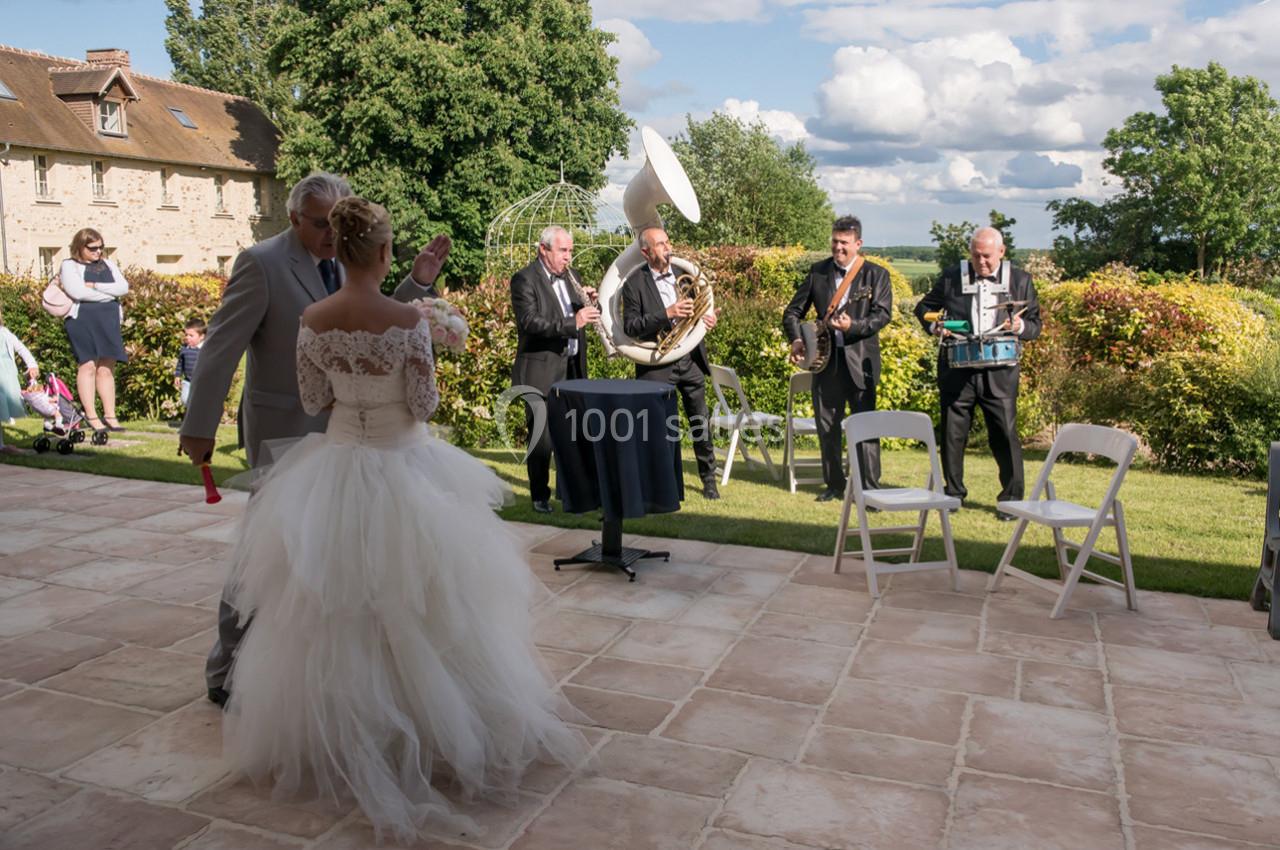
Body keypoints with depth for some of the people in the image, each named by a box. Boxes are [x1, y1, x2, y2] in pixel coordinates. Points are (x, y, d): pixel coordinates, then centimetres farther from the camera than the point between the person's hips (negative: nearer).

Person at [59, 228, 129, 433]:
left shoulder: (108, 264, 17)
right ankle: (91, 417, -2)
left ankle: (110, 415, 7)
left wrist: (94, 286, -8)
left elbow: (123, 287, 2)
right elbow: (77, 292, -14)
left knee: (107, 368, 4)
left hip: (108, 321, 4)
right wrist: (109, 293, -7)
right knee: (88, 366, -5)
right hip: (82, 320, -4)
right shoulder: (69, 265, 3)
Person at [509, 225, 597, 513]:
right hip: (541, 371, -6)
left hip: (572, 369, 7)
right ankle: (540, 496, 12)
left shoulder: (570, 275, 13)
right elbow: (530, 322, -22)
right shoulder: (524, 280, -9)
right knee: (542, 437, 0)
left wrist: (588, 302, -2)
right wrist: (573, 322, -31)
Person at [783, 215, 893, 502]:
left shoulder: (876, 274, 1)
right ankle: (834, 484, 21)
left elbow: (883, 314, -9)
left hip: (860, 360, -3)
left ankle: (869, 488, 4)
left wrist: (853, 326, -24)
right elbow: (793, 311, 10)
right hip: (825, 359, 3)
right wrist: (796, 339, -7)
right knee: (826, 425, 9)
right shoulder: (818, 272, 8)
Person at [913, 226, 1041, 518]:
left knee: (1005, 434, -2)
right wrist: (935, 326, -4)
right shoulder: (952, 278, 5)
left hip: (999, 371, -1)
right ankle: (953, 493, 22)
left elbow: (1035, 324, 9)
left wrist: (1020, 327, -13)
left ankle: (1011, 498, 10)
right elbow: (923, 307, 17)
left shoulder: (1020, 281, 6)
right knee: (953, 433, 8)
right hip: (957, 368, 1)